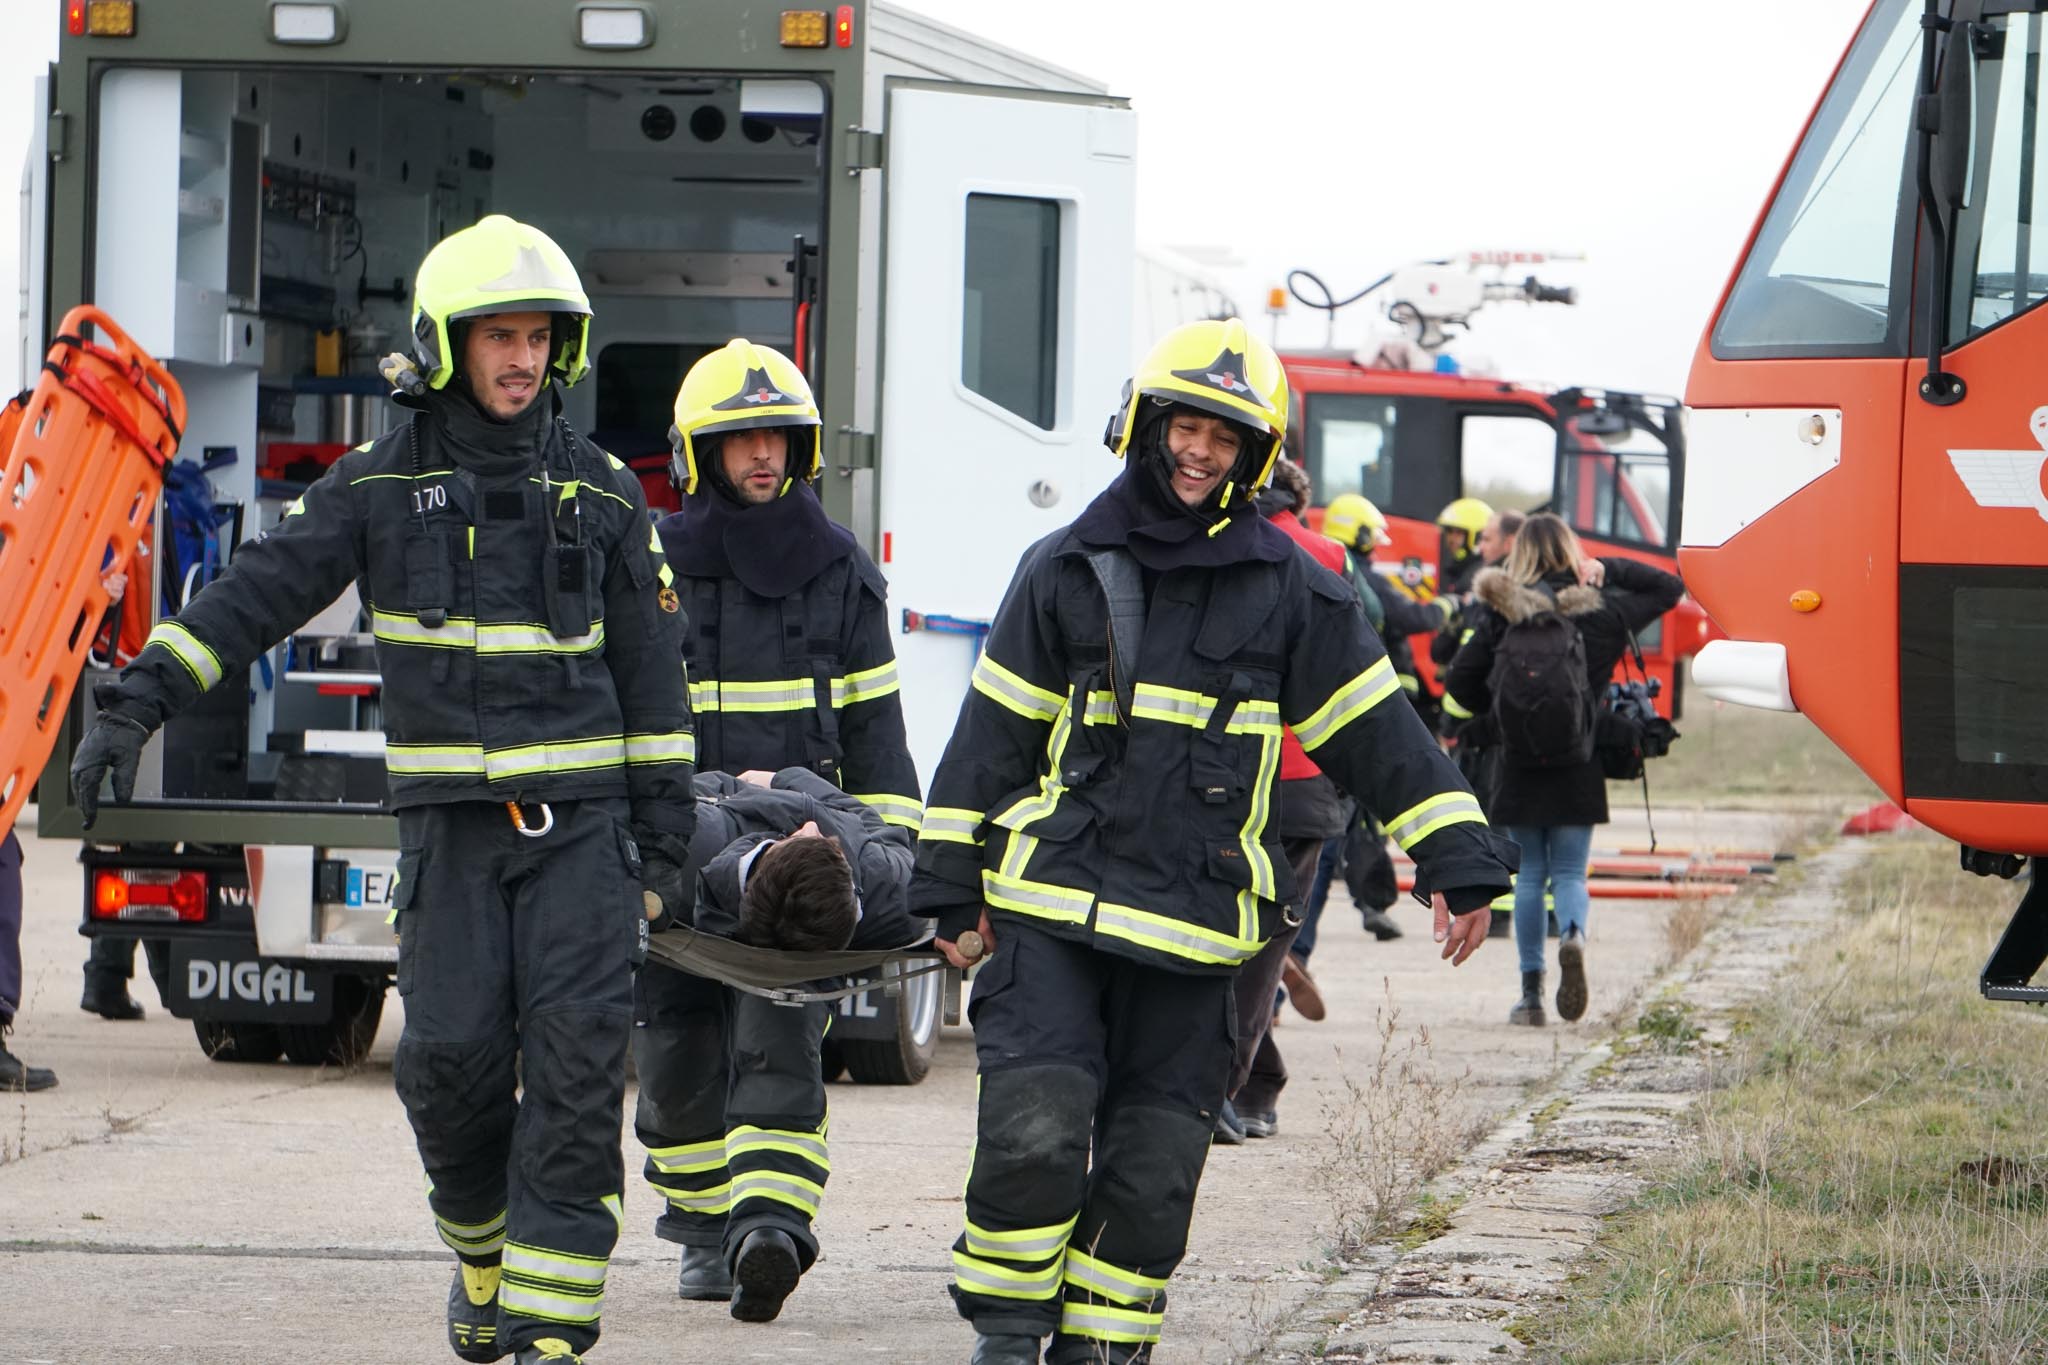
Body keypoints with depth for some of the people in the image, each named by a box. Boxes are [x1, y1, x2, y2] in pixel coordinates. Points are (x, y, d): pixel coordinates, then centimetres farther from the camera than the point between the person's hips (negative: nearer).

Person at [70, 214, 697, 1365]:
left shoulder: (601, 493, 7)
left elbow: (651, 665, 11)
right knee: (452, 1058, -8)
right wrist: (139, 702, -8)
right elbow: (257, 593, 1)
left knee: (576, 1063, -10)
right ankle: (487, 1252, 20)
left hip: (582, 822, 0)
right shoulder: (380, 485, 4)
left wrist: (665, 824, 8)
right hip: (452, 825, 0)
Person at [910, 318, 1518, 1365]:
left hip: (1194, 925, 1)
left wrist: (1459, 866, 3)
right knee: (1033, 1132, -13)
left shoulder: (1288, 592, 6)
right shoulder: (1066, 571, 7)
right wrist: (954, 885, 11)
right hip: (1051, 907, -1)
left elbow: (1378, 736, 8)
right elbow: (991, 737, 12)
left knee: (1151, 1170, 2)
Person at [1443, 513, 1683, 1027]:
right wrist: (1609, 570, 9)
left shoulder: (1502, 613, -5)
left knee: (1530, 875, 9)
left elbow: (1461, 680, -5)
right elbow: (1669, 589, 13)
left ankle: (1531, 992, 6)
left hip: (1520, 763, 0)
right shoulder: (1602, 610, -1)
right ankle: (1573, 935, -24)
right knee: (1570, 871, 10)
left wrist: (1494, 716, 13)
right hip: (1580, 767, 0)